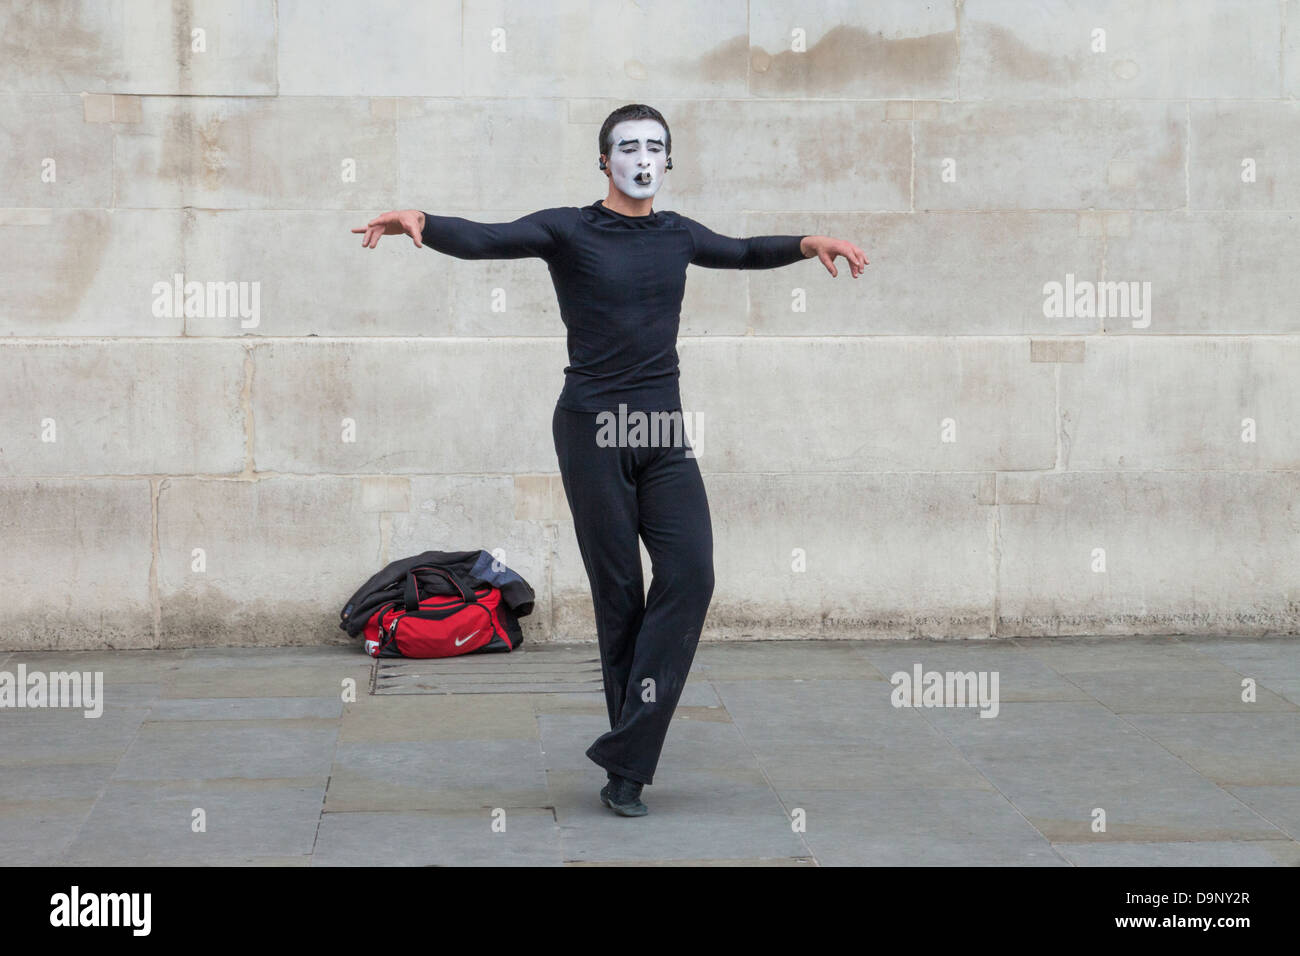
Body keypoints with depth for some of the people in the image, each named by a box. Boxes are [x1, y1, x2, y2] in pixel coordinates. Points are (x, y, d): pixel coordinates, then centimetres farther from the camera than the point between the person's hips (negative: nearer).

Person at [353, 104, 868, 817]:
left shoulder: (677, 235, 14)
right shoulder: (569, 231, -2)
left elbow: (742, 252, 34)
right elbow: (484, 240, -17)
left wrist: (809, 243, 20)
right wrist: (419, 222, -35)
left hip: (664, 434, 4)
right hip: (592, 430, -4)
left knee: (690, 574, -12)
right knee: (618, 594, -1)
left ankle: (622, 758, -10)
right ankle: (630, 765, 9)